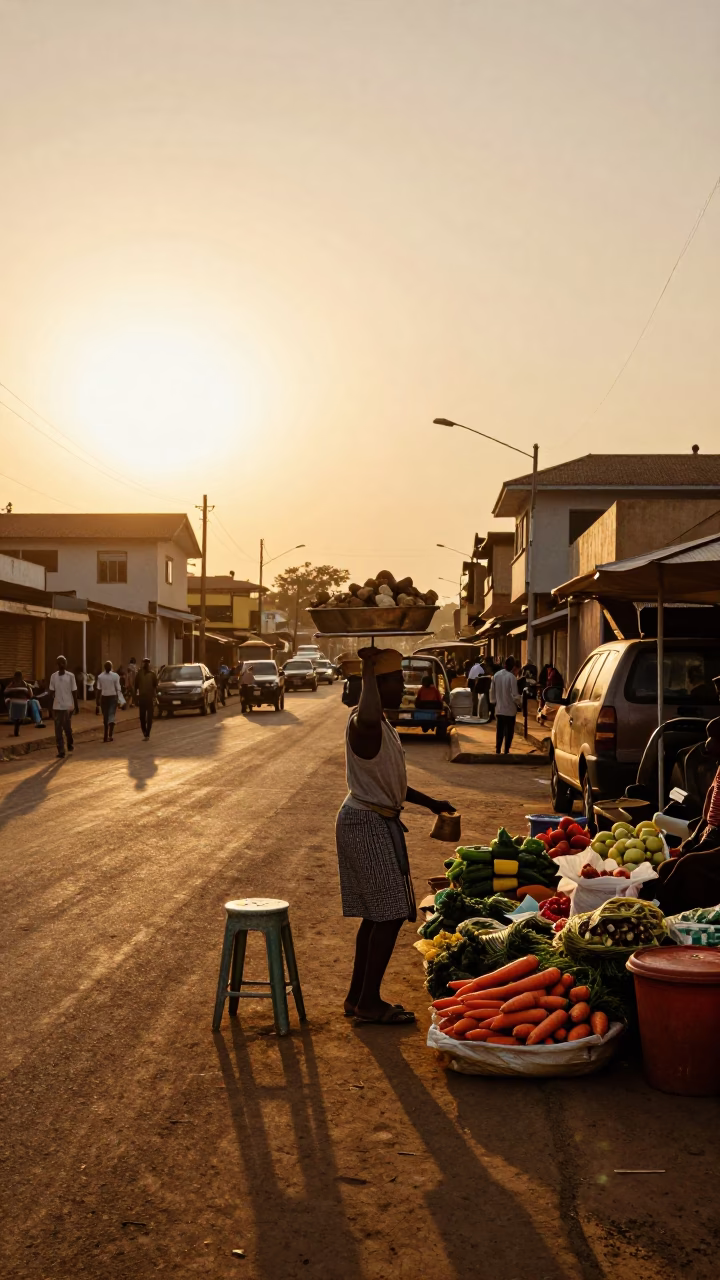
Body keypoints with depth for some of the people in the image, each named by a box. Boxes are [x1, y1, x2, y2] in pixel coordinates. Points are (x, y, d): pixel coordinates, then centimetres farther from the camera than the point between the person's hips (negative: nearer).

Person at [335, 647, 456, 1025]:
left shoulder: (380, 725, 14)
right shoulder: (364, 724, -19)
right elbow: (369, 717, -48)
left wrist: (430, 803, 25)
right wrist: (369, 670, -34)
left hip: (373, 823, 11)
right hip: (370, 825, -11)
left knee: (377, 916, 15)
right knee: (390, 915, -5)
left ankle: (358, 998, 24)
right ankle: (368, 1002, 6)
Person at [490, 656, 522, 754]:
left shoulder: (496, 675, -1)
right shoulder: (511, 677, -17)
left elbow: (492, 691, 6)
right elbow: (515, 695, -16)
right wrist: (518, 704, 1)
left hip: (499, 709, 5)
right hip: (510, 709, -5)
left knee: (499, 731, 14)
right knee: (509, 731, 5)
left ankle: (497, 751, 13)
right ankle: (506, 752, 5)